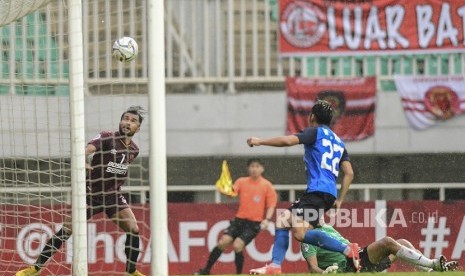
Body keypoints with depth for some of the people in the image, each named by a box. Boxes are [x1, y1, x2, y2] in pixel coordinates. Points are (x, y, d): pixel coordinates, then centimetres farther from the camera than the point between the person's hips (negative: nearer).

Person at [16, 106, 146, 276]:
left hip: (113, 195, 4)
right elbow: (88, 149, -34)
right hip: (91, 194, -4)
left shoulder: (133, 150, 2)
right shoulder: (107, 138, -15)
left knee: (133, 229, -10)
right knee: (66, 230, -8)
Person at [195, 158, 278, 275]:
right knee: (223, 242, -9)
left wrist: (267, 219, -16)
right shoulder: (242, 182, 5)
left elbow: (271, 205, -2)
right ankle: (206, 270, 4)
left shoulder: (267, 186, -2)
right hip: (239, 220, 3)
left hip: (254, 224, -3)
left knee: (237, 246, -19)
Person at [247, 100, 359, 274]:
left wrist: (260, 141, 0)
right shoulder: (338, 141, 25)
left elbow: (287, 141, -12)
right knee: (283, 220, 11)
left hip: (318, 190, -9)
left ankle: (348, 250, -21)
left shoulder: (315, 132, 2)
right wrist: (340, 200, 21)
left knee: (300, 233, -22)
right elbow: (349, 173, 19)